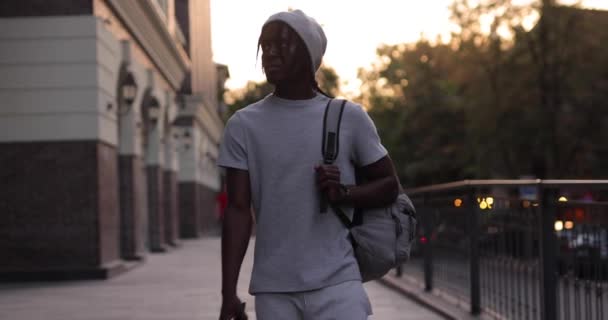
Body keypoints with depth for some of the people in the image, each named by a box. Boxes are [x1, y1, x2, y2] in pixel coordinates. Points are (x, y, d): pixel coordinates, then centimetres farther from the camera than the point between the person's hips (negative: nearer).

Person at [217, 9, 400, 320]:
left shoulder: (349, 118, 3)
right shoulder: (243, 125, 4)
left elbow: (389, 185, 11)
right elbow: (237, 210, 2)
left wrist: (343, 192, -10)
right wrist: (229, 291, -4)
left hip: (337, 283, -1)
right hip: (272, 289, 1)